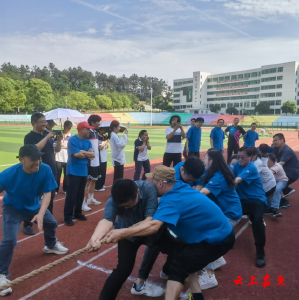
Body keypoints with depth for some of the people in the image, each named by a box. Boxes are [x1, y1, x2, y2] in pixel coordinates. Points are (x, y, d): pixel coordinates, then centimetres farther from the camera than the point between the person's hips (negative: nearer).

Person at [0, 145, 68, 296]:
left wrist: (41, 213, -38)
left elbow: (47, 193, -24)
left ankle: (51, 246, 52)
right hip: (12, 208, -4)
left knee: (51, 223, 19)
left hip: (34, 206, 4)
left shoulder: (45, 170, -28)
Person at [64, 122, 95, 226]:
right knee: (71, 195, -4)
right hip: (73, 172, -7)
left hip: (84, 172, 7)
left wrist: (82, 152, -12)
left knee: (81, 194, 14)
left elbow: (93, 155, 1)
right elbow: (77, 154, -20)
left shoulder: (87, 142, 9)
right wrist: (87, 153, -5)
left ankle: (78, 213, 28)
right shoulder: (72, 140, -12)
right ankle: (68, 217, 4)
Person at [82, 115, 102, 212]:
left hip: (96, 161, 9)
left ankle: (91, 199, 32)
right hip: (90, 161, -9)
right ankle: (84, 203, 3)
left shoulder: (95, 132, 12)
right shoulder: (88, 132, -15)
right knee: (87, 182, -4)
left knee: (94, 180, 18)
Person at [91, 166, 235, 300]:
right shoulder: (180, 186, -1)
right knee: (183, 257, 20)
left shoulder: (172, 200, -27)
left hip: (217, 239, -9)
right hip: (220, 231, 9)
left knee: (177, 267, -6)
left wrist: (122, 233, -45)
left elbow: (153, 226, -43)